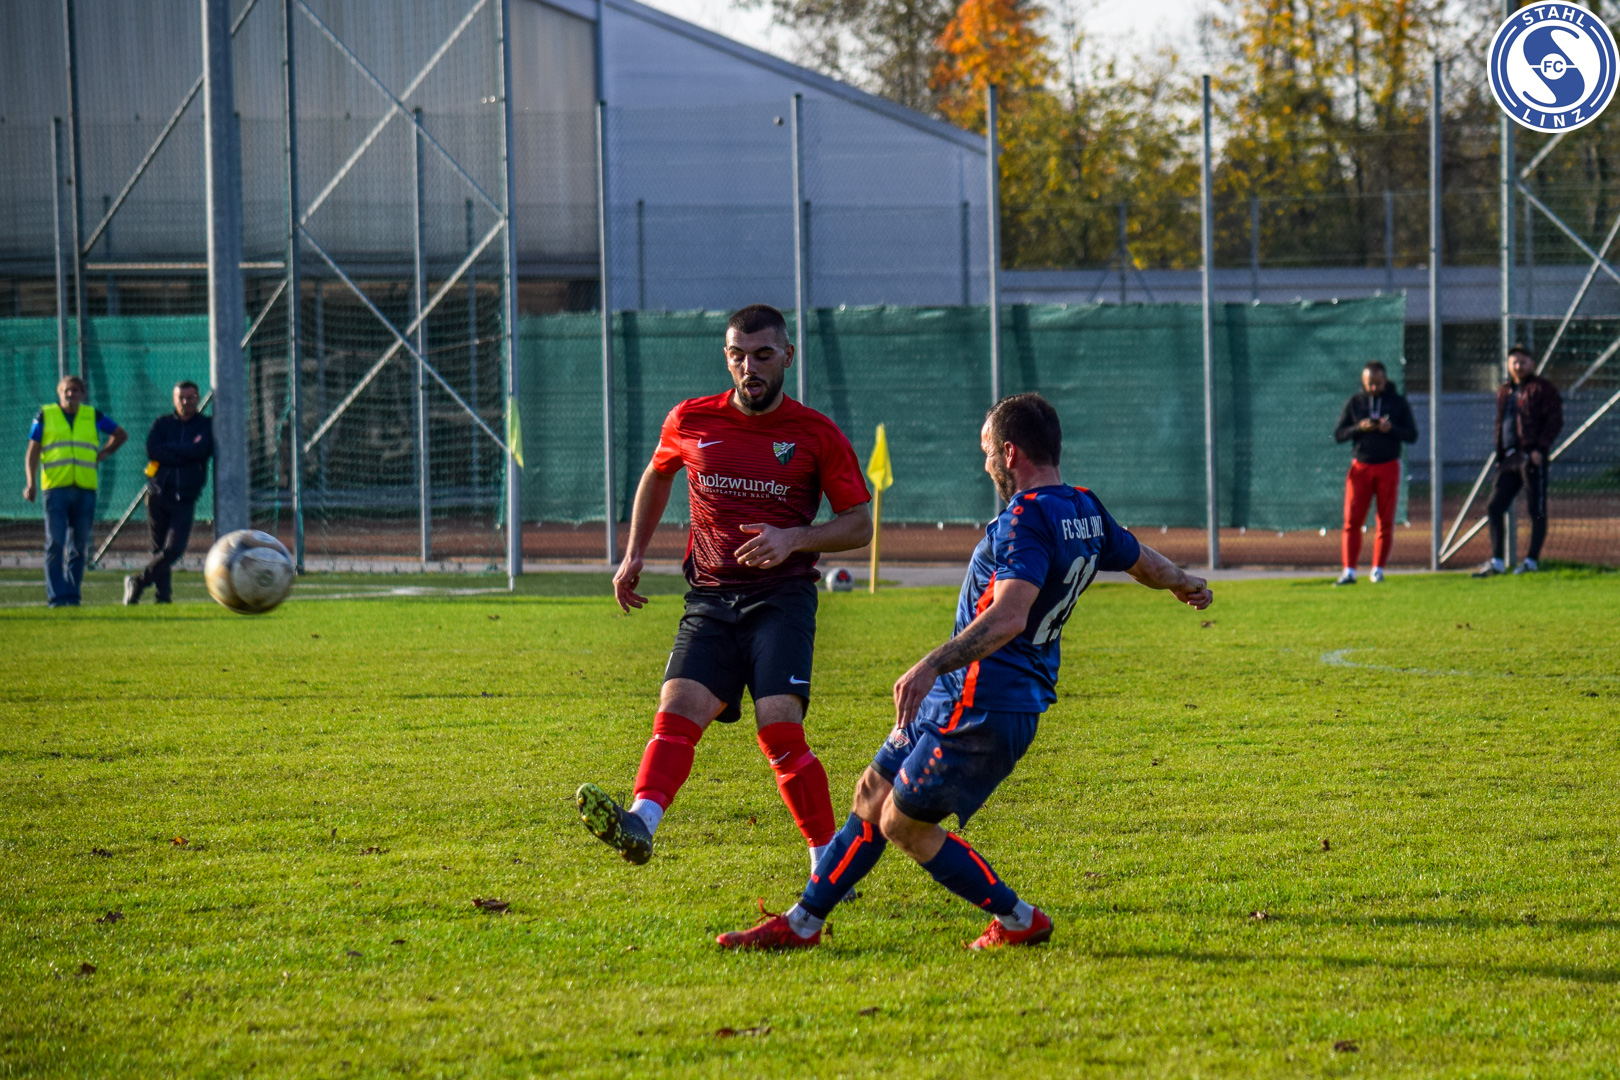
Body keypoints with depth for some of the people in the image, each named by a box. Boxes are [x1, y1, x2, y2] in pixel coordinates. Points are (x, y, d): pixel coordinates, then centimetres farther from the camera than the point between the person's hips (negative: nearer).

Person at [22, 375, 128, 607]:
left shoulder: (93, 417, 12)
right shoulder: (45, 416, 8)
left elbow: (121, 434, 27)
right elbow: (32, 451, 7)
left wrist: (103, 455, 12)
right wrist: (30, 482, -5)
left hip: (85, 490, 2)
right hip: (56, 489, -2)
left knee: (79, 545, 4)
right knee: (55, 544, -10)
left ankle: (72, 595, 11)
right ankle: (56, 596, -10)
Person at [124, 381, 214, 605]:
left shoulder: (206, 426, 8)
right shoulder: (162, 424, 10)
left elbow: (202, 449, -13)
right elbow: (152, 450, -8)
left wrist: (170, 448, -8)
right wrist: (186, 454, -10)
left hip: (185, 500, -1)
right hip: (158, 495, 1)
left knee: (174, 549, -14)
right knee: (159, 549, 2)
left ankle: (139, 582, 0)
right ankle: (163, 594, 13)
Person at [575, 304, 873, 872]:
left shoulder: (816, 434, 0)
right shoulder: (690, 421, 7)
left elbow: (859, 524, 5)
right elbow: (656, 476, 28)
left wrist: (794, 539, -12)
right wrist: (633, 555, 20)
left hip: (782, 596, -3)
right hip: (711, 599, 3)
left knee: (779, 729, -18)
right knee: (678, 710, -19)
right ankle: (639, 825, -39)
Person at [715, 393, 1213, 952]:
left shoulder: (1028, 518, -21)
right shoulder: (1085, 512, 9)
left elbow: (1008, 617, -34)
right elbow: (1141, 559, 27)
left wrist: (932, 665, -42)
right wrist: (1188, 585, 49)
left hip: (984, 707, -10)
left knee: (902, 823, -1)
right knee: (873, 791, 15)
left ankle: (1018, 920, 10)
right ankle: (802, 922, 20)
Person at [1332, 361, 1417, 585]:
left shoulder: (1398, 403, 3)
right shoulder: (1354, 403, 5)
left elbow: (1412, 435, 0)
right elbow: (1338, 435, 3)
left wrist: (1391, 429, -18)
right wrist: (1359, 428, -15)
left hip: (1388, 468, 0)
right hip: (1361, 466, 0)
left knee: (1386, 522, -1)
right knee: (1352, 520, -8)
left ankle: (1378, 569, 9)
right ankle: (1349, 571, -10)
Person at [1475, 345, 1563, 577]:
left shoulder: (1542, 389, -1)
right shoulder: (1503, 392, 20)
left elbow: (1555, 420, -9)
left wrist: (1540, 448, -18)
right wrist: (1499, 457, 14)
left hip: (1532, 455, -8)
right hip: (1509, 457, 8)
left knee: (1536, 509, -4)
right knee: (1495, 506, 3)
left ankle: (1532, 560, -1)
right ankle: (1496, 562, 6)